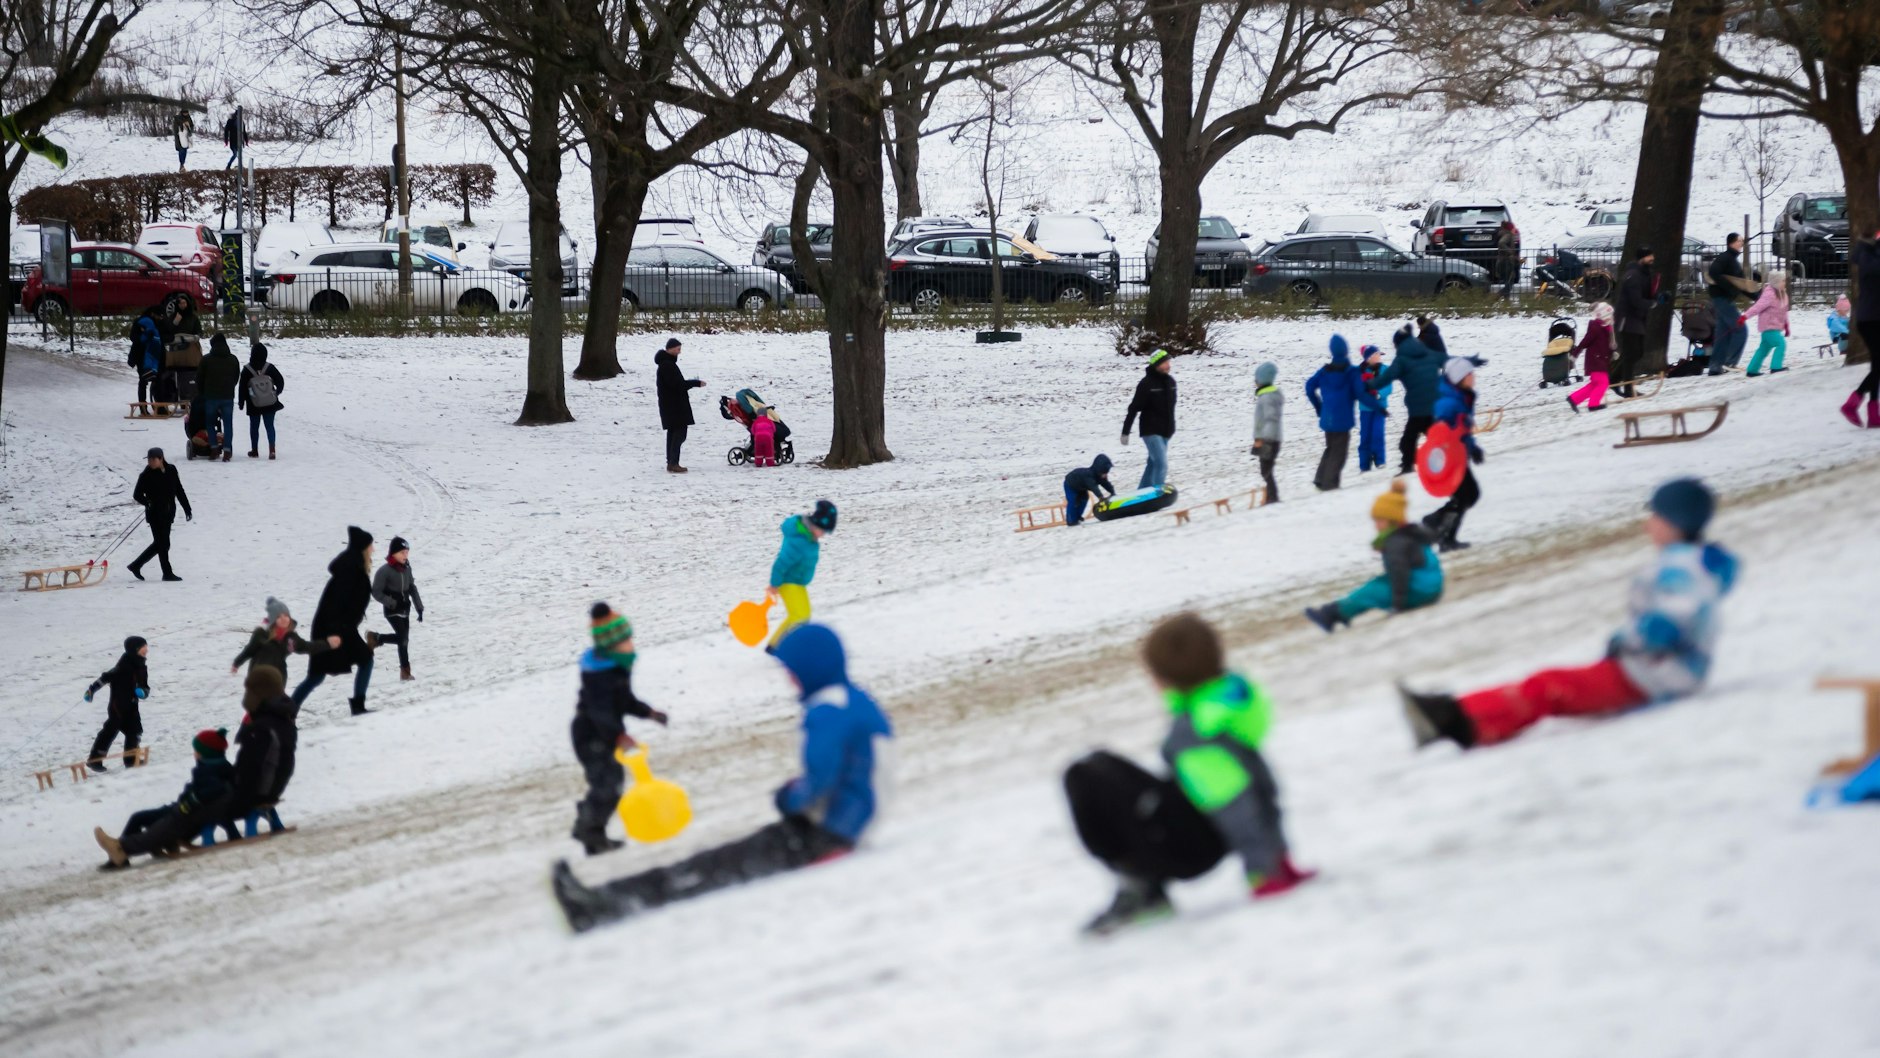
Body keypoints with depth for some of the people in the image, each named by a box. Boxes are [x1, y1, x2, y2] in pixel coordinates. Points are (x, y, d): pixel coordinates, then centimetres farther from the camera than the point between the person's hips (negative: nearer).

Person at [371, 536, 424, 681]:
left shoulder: (406, 568, 3)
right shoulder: (385, 571, -16)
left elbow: (412, 589, 12)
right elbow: (376, 592, -14)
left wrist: (419, 608, 7)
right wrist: (393, 603, -21)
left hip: (405, 609, 7)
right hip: (392, 611, -7)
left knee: (404, 639, 8)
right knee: (403, 638, -15)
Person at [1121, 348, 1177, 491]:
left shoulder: (1170, 382, 6)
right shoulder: (1146, 384, -15)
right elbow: (1134, 408, -13)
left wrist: (1171, 428, 24)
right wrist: (1125, 432, -12)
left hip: (1165, 432, 7)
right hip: (1151, 431, -7)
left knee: (1153, 463, 14)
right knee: (1161, 464, -16)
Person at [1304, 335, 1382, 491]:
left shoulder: (1325, 370, 4)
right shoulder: (1352, 372, -12)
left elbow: (1310, 386, 7)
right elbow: (1361, 395, -15)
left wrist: (1319, 407, 19)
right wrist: (1379, 407, -6)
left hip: (1327, 418, 5)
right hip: (1342, 420, -5)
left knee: (1331, 448, 21)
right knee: (1339, 452, 2)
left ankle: (1321, 479, 12)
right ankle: (1329, 485, -3)